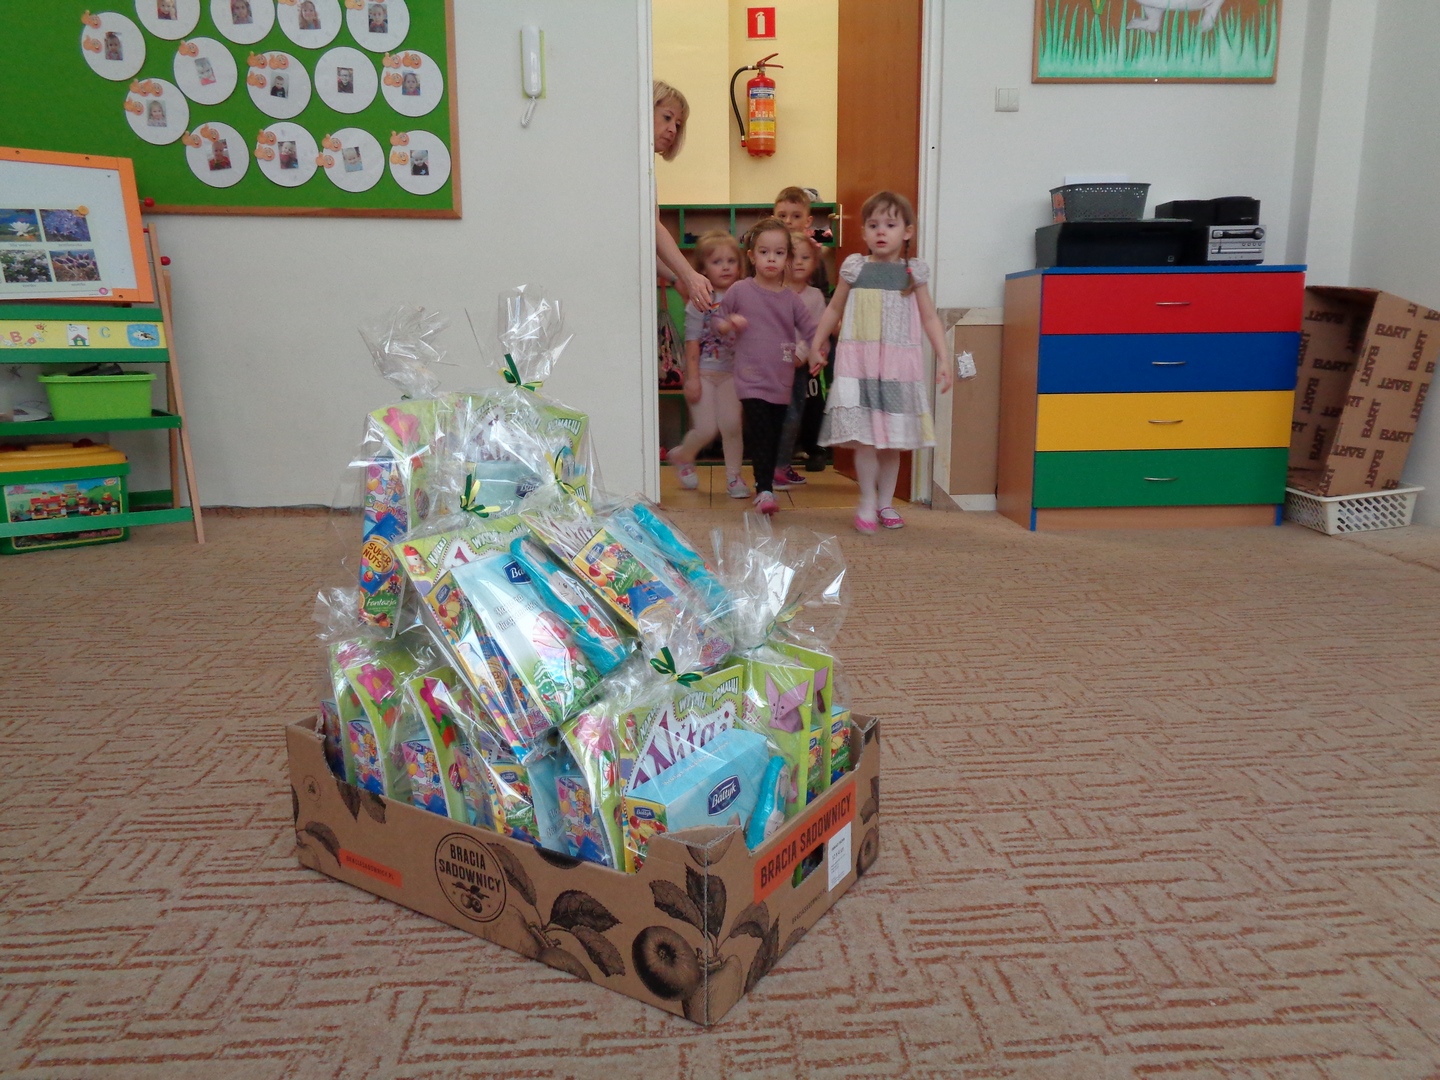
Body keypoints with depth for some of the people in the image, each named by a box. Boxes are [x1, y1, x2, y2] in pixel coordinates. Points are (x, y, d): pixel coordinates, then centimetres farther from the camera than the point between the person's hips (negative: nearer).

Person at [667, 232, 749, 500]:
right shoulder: (699, 302, -9)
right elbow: (692, 343, -8)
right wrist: (692, 378, -10)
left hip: (732, 372, 3)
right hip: (704, 372, -3)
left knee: (731, 424, -3)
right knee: (706, 429, -3)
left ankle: (733, 476, 14)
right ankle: (682, 456, 30)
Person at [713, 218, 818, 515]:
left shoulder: (790, 298, 5)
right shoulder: (739, 291, -1)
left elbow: (813, 331, 10)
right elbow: (716, 320, 8)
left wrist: (803, 353, -8)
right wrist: (730, 324, -13)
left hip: (781, 382, 4)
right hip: (751, 380, -3)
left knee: (775, 437, 12)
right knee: (760, 435, -14)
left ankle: (766, 484, 28)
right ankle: (764, 490, -12)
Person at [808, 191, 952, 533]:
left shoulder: (913, 272, 6)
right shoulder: (855, 267, 4)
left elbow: (929, 318, 7)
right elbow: (834, 309, 15)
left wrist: (943, 359, 0)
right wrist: (815, 345, 15)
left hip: (898, 362, 1)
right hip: (858, 360, -1)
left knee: (892, 439, 6)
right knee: (864, 436, -7)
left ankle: (885, 503, 19)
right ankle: (867, 502, 5)